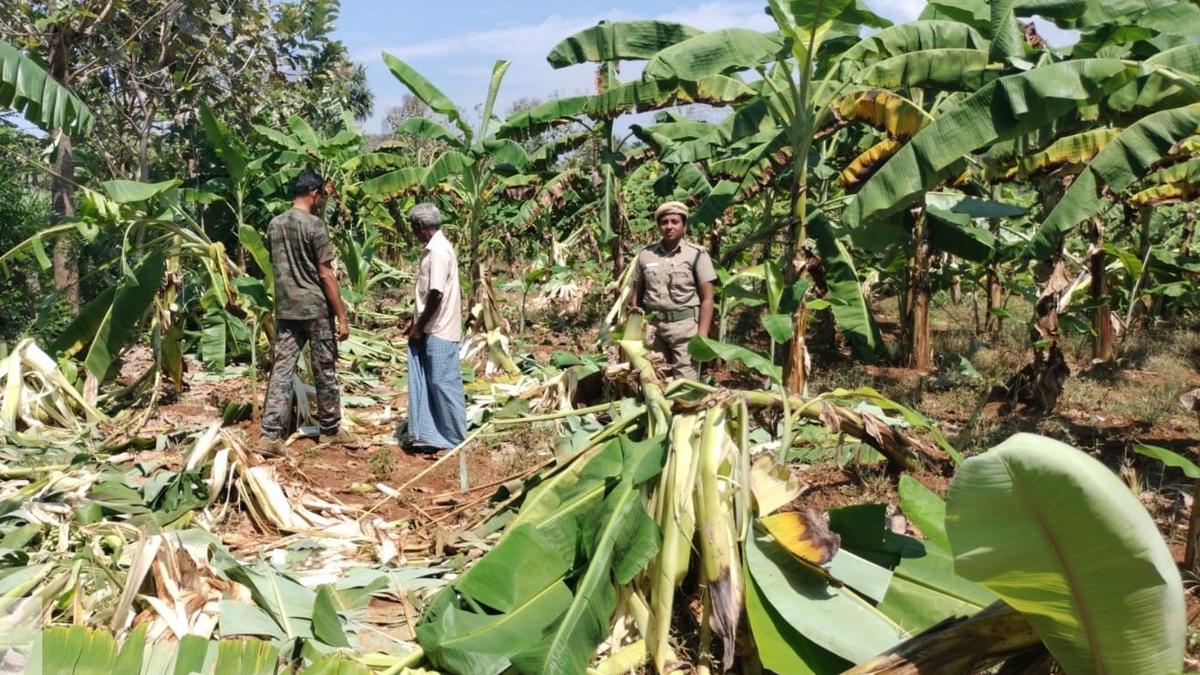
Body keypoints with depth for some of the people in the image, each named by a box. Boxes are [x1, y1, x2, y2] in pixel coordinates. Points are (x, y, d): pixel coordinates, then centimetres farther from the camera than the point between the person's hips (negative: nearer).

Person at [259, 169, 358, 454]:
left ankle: (270, 435, -2)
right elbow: (325, 275, -14)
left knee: (281, 370, 4)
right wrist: (342, 316, -11)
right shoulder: (315, 225, -12)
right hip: (316, 309, -6)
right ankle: (331, 429, 22)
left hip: (285, 310, 6)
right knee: (325, 372, 8)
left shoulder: (274, 224, 8)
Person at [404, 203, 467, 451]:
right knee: (423, 383, 11)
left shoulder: (438, 251, -18)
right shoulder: (435, 248, 13)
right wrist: (416, 321, 18)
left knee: (443, 383, 0)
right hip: (429, 329, 10)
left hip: (438, 331, -10)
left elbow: (436, 294, -23)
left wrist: (419, 327, -15)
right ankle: (425, 435, 18)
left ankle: (455, 439, 11)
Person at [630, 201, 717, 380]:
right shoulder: (645, 254, 7)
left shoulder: (697, 254, -3)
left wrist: (702, 336, -11)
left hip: (684, 324, -3)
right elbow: (636, 295, 14)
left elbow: (707, 299, -4)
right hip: (652, 325, 4)